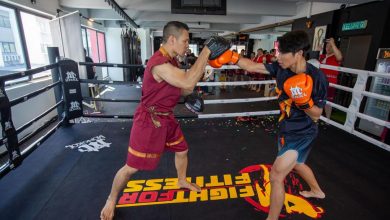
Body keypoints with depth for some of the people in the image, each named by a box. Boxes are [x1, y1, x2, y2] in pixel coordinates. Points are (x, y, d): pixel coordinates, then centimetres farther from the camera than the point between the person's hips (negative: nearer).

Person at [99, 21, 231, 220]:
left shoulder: (171, 60, 5)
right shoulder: (159, 63, -26)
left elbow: (180, 86, 17)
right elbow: (188, 82, -36)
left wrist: (189, 94, -2)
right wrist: (206, 51, -29)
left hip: (166, 116, 9)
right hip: (149, 119, -9)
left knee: (181, 150, 21)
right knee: (132, 166, 4)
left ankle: (182, 181, 49)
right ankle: (111, 200, 30)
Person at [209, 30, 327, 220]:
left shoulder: (317, 78, -25)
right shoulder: (281, 68, -10)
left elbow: (316, 116, -17)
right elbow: (252, 67, -8)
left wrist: (304, 101, -35)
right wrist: (231, 57, -19)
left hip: (302, 133, -7)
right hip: (286, 128, 7)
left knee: (276, 176, -8)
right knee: (295, 164, 31)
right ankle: (317, 191, 63)